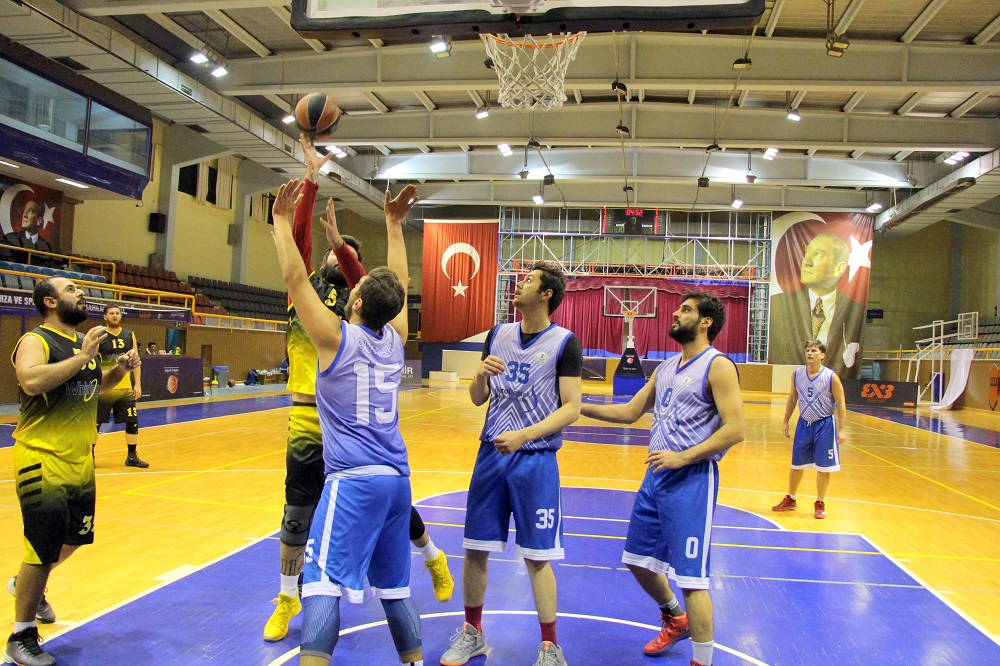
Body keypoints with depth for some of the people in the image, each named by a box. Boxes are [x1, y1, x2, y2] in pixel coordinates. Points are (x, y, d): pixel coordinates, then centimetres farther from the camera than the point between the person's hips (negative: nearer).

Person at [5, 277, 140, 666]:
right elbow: (32, 382, -33)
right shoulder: (35, 341, -12)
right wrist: (82, 357, -27)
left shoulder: (83, 341, 11)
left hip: (81, 461, 8)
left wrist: (121, 369, 6)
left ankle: (27, 584, 47)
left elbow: (95, 386, 25)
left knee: (74, 538, 21)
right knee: (43, 549, -4)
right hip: (42, 462, -8)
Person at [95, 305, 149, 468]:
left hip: (126, 388, 4)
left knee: (132, 422, 4)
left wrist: (137, 384, 4)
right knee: (96, 423, 5)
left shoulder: (129, 335, 7)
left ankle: (132, 456, 16)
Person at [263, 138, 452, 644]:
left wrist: (337, 237, -35)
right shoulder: (305, 288, 7)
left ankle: (433, 559, 34)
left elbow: (361, 279, -22)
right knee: (297, 516, 7)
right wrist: (312, 180, -12)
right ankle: (287, 599, 28)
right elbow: (298, 237, -6)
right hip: (307, 420, 2)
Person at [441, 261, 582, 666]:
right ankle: (472, 633, 29)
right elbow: (478, 399, 11)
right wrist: (481, 374, -11)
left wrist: (523, 435, -22)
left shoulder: (564, 343, -7)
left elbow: (571, 408, -11)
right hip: (491, 453, 5)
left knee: (537, 557, 2)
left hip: (535, 459, -4)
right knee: (475, 549, 10)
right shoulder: (498, 335, 8)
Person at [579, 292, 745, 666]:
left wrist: (682, 457, -21)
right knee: (638, 559, 19)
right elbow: (630, 412, 17)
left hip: (693, 479, -8)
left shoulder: (717, 366, -10)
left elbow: (734, 429, -17)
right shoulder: (665, 368, 14)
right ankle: (676, 619, 43)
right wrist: (580, 407, 8)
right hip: (657, 475, 8)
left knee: (690, 576, -5)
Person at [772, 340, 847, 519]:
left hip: (824, 425, -3)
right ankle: (790, 500, 27)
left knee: (823, 468, 3)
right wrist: (786, 421, 8)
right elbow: (792, 398, 9)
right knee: (797, 465, 12)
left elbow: (841, 404, -9)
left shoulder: (831, 377, -14)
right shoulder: (797, 374, -2)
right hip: (804, 423, 4)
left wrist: (841, 430, -13)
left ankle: (820, 504, 19)